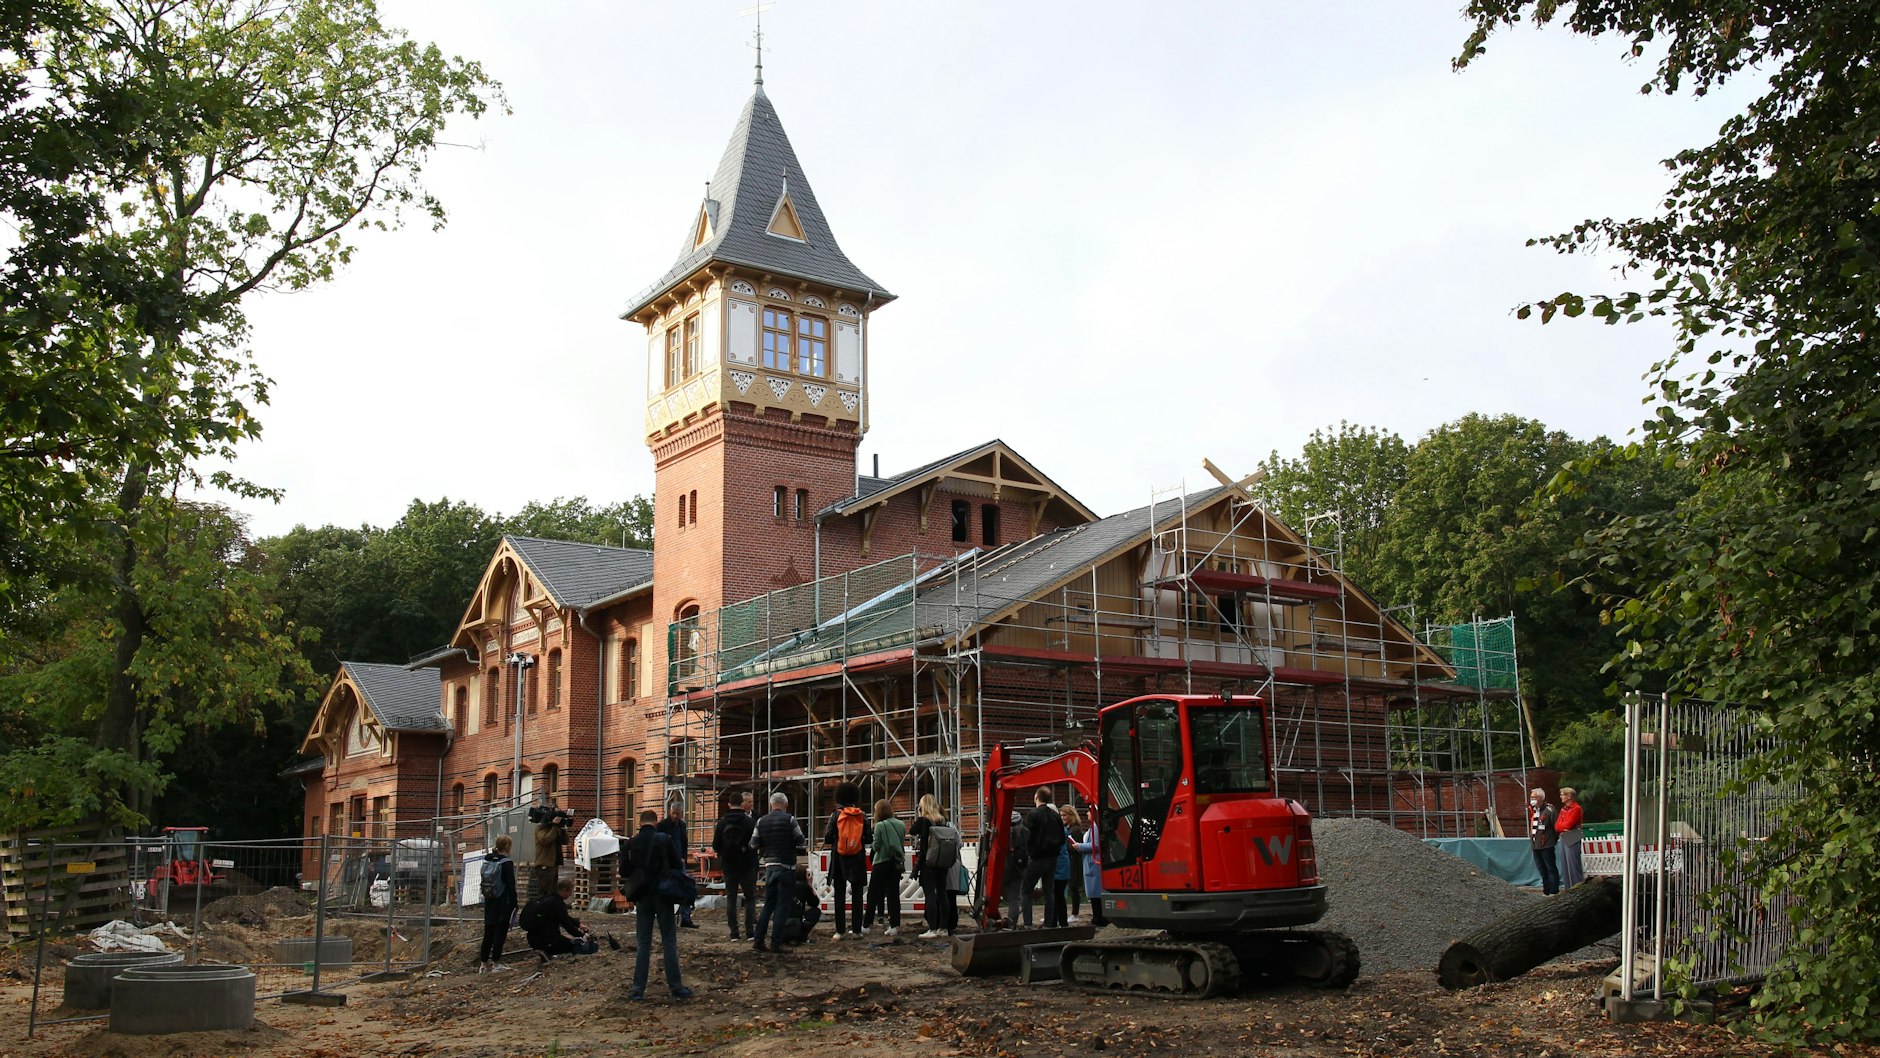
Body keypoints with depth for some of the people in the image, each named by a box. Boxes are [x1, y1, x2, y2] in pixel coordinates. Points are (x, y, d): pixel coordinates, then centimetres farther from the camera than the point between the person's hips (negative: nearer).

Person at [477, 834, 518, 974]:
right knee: (500, 933, 1)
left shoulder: (487, 861, 8)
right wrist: (514, 904, -9)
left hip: (489, 903, 7)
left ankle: (483, 964, 16)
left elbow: (484, 883, 12)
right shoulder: (506, 863, -14)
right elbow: (511, 886, -15)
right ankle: (496, 964, 4)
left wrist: (486, 899, 19)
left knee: (488, 933, 12)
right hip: (503, 904, -7)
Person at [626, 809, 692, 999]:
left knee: (643, 943, 8)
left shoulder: (631, 843, -3)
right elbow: (678, 866, -4)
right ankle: (675, 987, 5)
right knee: (669, 942, 4)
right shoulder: (664, 840, -9)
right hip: (663, 896, -2)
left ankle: (638, 989, 6)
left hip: (642, 898, 2)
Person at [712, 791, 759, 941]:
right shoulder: (750, 822, -10)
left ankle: (734, 932, 3)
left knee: (731, 897, 8)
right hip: (746, 865, -2)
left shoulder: (722, 822, -3)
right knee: (750, 897, 8)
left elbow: (715, 846, -2)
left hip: (728, 865, 2)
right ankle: (750, 930, 1)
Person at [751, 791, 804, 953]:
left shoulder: (761, 821, 4)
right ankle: (776, 943, -3)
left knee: (768, 905, 14)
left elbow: (754, 844, 5)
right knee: (783, 906, 0)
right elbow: (800, 840, -4)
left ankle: (758, 941, 10)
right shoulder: (789, 819, -10)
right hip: (786, 866, -5)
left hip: (769, 866, 5)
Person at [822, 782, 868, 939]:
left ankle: (839, 931, 3)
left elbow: (828, 839, -9)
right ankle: (857, 929, 6)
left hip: (839, 859, -1)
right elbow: (868, 838, 0)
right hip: (858, 860, 1)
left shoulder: (835, 815, -7)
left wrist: (829, 842, 14)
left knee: (839, 896, 5)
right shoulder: (862, 816, -1)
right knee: (857, 895, 8)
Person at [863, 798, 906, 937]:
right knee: (894, 894, 7)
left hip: (882, 863, -4)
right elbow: (903, 843, 8)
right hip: (897, 863, 4)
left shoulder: (880, 825, -13)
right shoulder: (901, 824, 2)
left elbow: (876, 846, -10)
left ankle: (866, 925, 6)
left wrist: (871, 844, 10)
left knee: (873, 894, 4)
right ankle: (895, 925, 2)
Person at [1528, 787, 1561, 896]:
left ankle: (1554, 892, 3)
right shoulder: (1532, 810, 12)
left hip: (1546, 846, -8)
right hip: (1535, 845, 8)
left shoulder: (1549, 810, -11)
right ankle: (1546, 891, 20)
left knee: (1551, 868, -1)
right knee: (1542, 870, 13)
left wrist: (1554, 838, -4)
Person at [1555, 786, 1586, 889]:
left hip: (1572, 841, -9)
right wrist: (1563, 827, -8)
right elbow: (1557, 826, 11)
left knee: (1573, 866, -7)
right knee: (1565, 867, 11)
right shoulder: (1563, 809, 17)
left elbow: (1568, 825, -16)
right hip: (1563, 840, 9)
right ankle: (1568, 889, 17)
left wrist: (1560, 825, 1)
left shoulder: (1576, 809, -8)